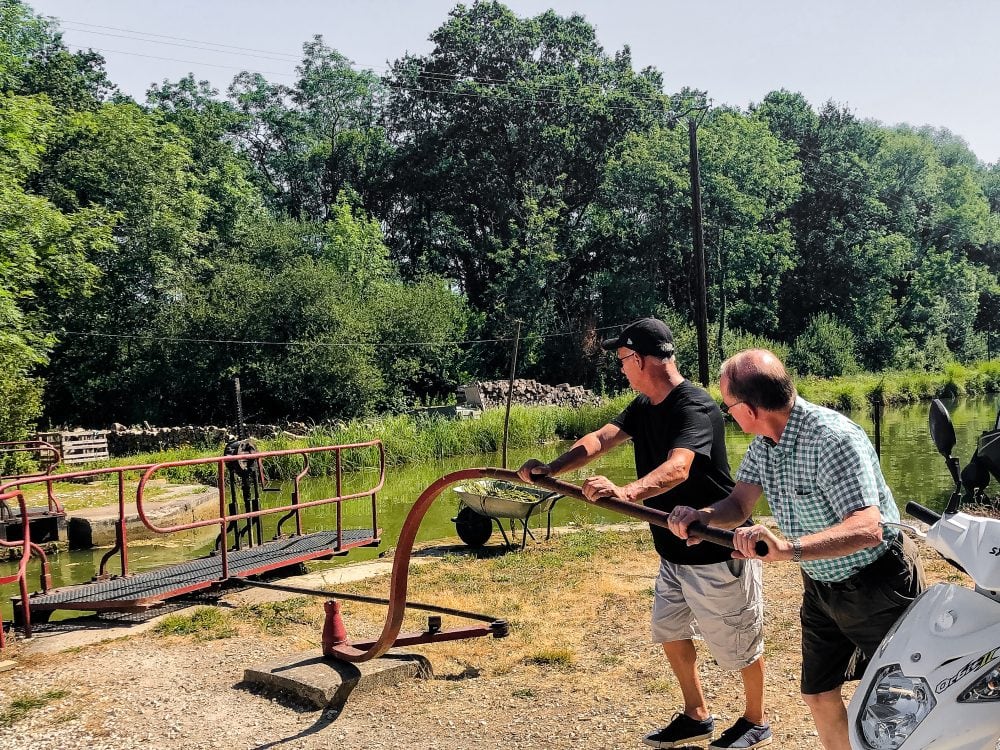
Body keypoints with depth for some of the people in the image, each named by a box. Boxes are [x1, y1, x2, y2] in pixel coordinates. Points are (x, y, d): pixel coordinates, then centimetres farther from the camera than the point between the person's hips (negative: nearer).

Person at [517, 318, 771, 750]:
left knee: (739, 642, 10)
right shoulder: (644, 406, 4)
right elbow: (601, 439, -7)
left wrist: (626, 493, -59)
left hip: (718, 552, -9)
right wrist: (551, 469, -22)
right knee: (669, 632, 19)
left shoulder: (694, 407, -26)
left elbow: (677, 469, -43)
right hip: (674, 552, 9)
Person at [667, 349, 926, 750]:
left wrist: (788, 548, -53)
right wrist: (702, 516, -25)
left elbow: (868, 529, -40)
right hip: (821, 585, 8)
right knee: (819, 697, 14)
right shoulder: (764, 440, -5)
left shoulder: (832, 438, -31)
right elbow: (739, 504, -3)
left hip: (878, 584, -8)